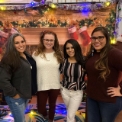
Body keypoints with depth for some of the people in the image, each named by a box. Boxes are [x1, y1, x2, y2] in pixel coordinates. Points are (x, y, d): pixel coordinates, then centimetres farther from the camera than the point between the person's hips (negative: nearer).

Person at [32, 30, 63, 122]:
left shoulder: (58, 54, -2)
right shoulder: (36, 54, -5)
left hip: (55, 86, 1)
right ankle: (45, 114, 42)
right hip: (41, 86, -1)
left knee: (52, 105, 19)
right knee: (41, 109, 6)